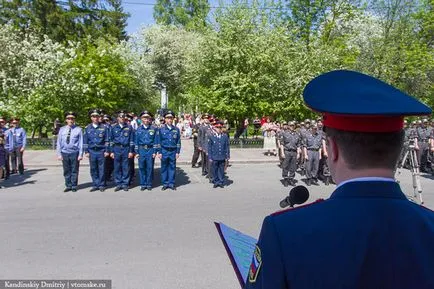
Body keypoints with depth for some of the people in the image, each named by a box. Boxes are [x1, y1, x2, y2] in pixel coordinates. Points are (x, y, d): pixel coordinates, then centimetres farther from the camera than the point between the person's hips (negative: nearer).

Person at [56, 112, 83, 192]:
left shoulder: (78, 129, -2)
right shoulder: (62, 129, 6)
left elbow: (81, 143, -3)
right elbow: (59, 142, 8)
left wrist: (80, 154, -8)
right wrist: (59, 154, 2)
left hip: (74, 153, -2)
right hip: (64, 153, 3)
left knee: (74, 171, 5)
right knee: (66, 171, 9)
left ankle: (74, 186, 15)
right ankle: (68, 186, 20)